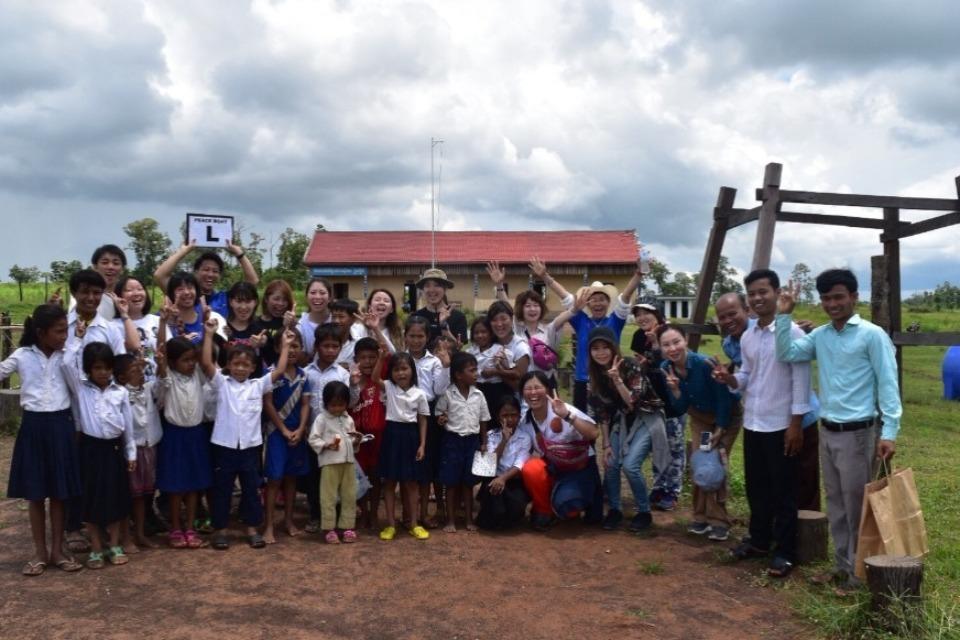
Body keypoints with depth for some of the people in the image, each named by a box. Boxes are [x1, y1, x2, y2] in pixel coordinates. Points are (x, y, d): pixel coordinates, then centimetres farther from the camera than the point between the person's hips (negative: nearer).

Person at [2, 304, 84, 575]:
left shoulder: (67, 356, 0)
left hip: (60, 425, 1)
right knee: (35, 494, 8)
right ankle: (40, 552, 20)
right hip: (33, 426, 0)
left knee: (59, 493, 8)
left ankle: (57, 551, 20)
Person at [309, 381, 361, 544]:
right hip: (329, 463, -5)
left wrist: (356, 441, -3)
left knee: (349, 495, 8)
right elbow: (313, 439, -7)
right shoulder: (321, 419, -5)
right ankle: (329, 528, 8)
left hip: (348, 462, 5)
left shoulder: (348, 419, 11)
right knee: (329, 496, -1)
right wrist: (327, 445, -22)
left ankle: (347, 526, 17)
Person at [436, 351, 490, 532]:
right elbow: (439, 416, 1)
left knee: (468, 482, 10)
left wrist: (484, 443, 7)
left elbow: (483, 420, 9)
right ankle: (451, 520, 14)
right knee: (452, 482, 4)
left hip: (472, 440, 3)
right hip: (452, 440, -3)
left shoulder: (478, 395, 2)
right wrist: (441, 420, -21)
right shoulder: (447, 394, -8)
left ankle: (469, 519, 21)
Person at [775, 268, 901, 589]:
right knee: (835, 503, 14)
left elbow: (888, 384, -11)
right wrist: (784, 315, -4)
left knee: (856, 505, 2)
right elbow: (786, 353, 3)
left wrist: (889, 431, -17)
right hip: (827, 432, 6)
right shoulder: (819, 336, 9)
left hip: (857, 433, -6)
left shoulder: (872, 335, -9)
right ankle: (842, 564, 26)